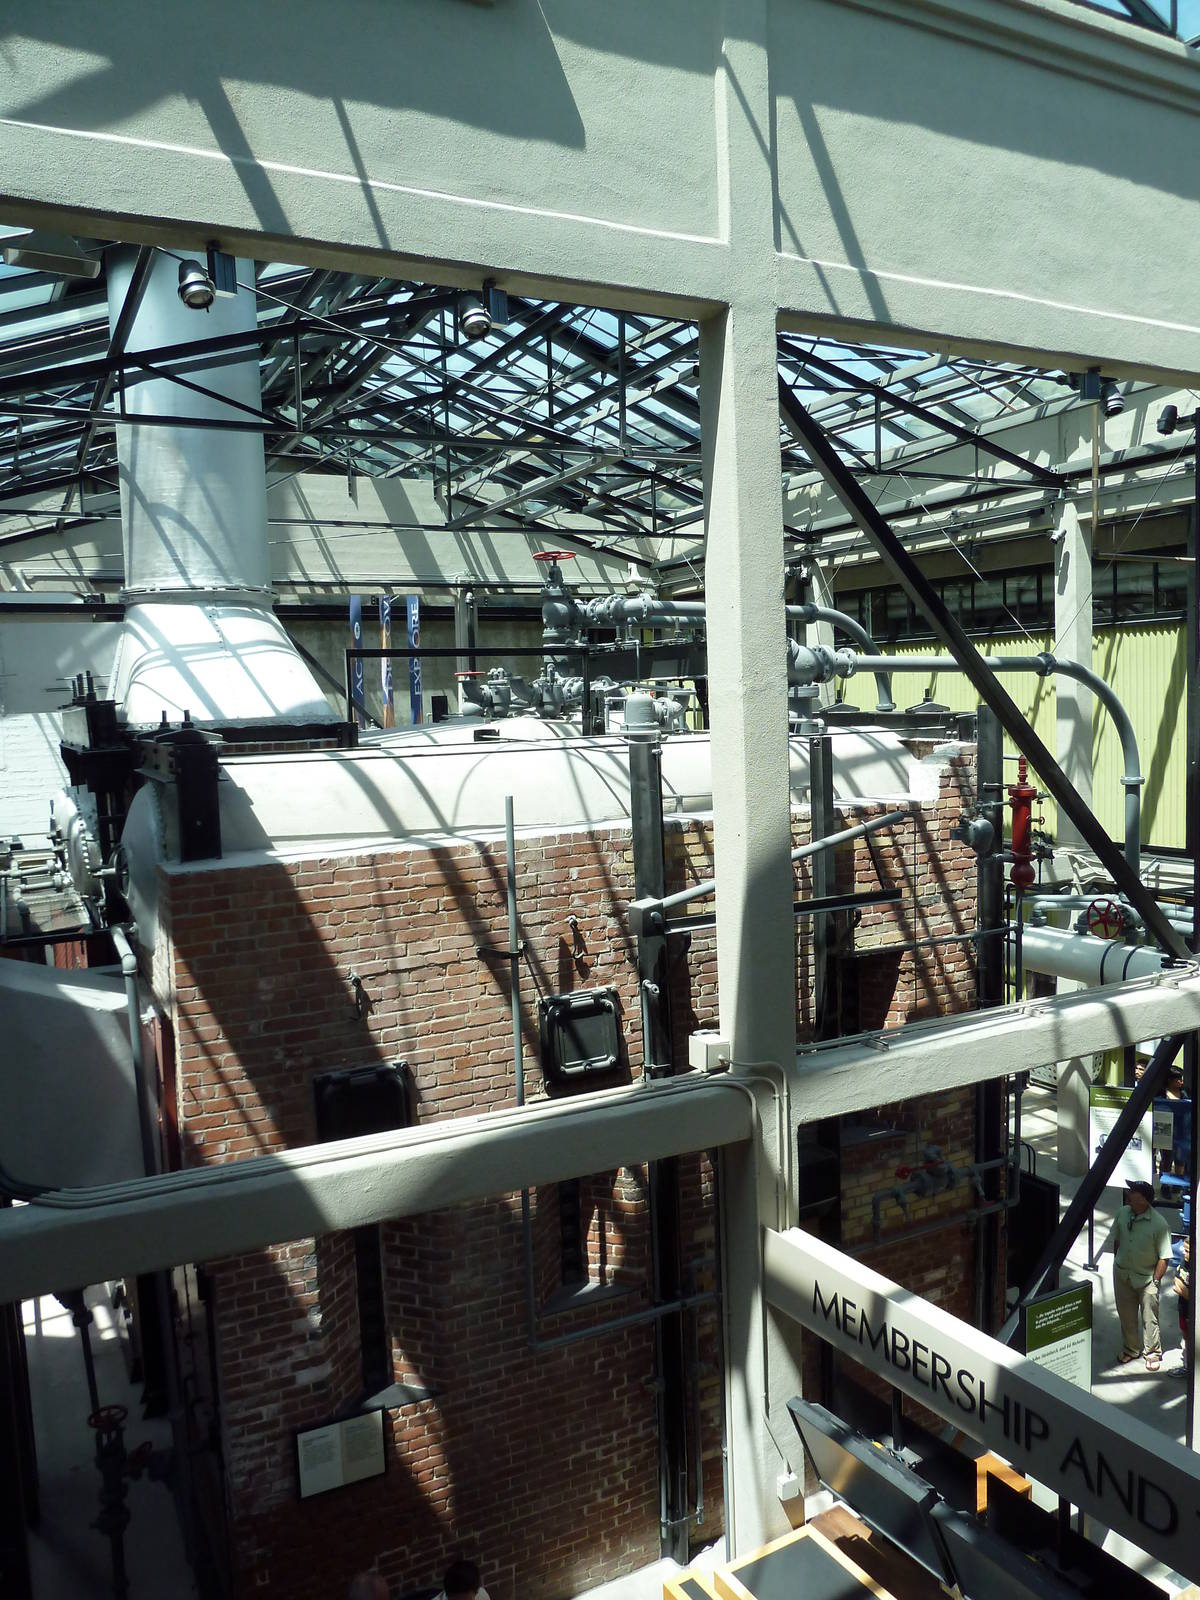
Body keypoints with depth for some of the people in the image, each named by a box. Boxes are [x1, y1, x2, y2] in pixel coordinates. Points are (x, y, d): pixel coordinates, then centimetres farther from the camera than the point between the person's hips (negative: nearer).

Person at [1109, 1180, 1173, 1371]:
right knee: (1126, 1315, 17)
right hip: (1122, 1274, 4)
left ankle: (1153, 1353, 31)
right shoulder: (1123, 1213, -9)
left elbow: (1164, 1257, -16)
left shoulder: (1159, 1224, -23)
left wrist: (1155, 1280, -13)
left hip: (1146, 1277, -4)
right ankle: (1130, 1349, 37)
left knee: (1149, 1318, 9)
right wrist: (1118, 1261, 9)